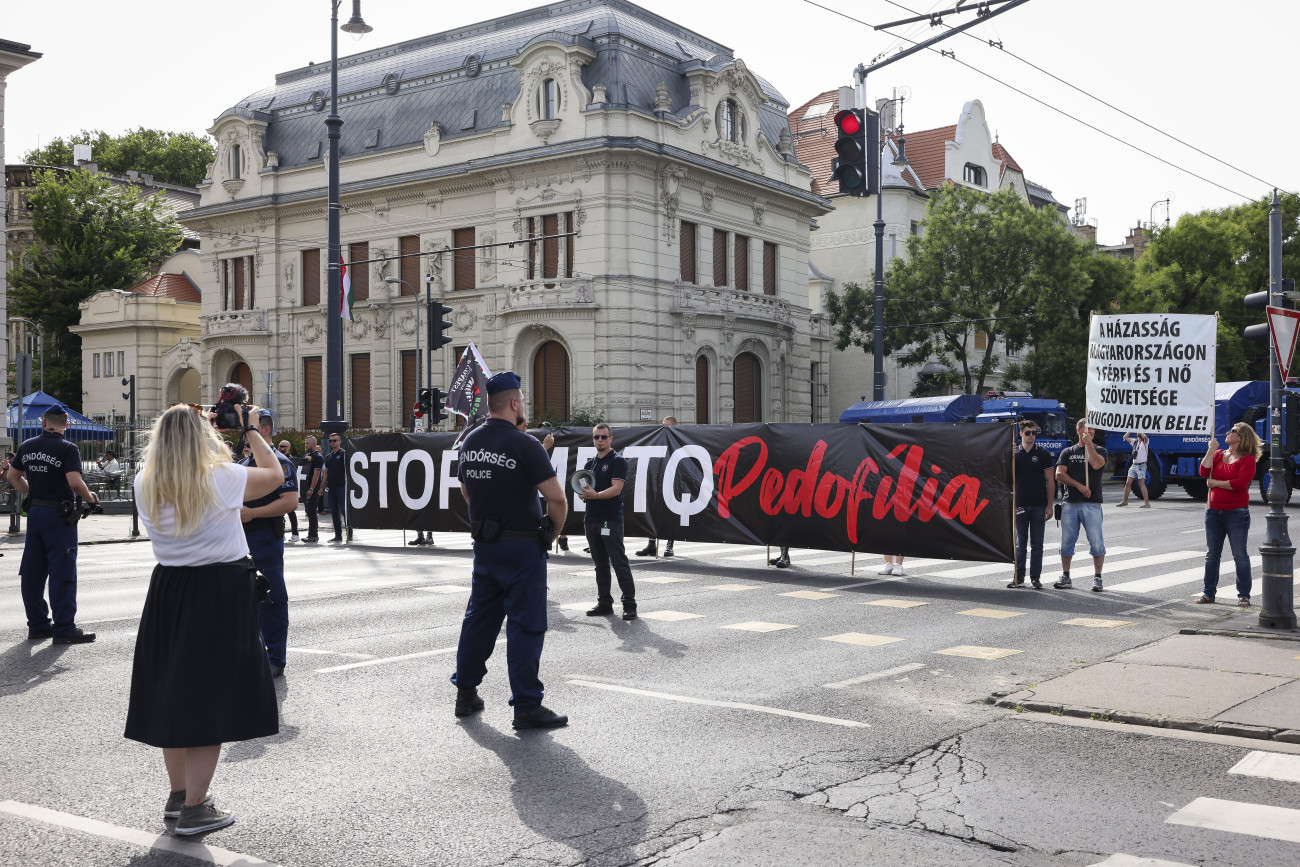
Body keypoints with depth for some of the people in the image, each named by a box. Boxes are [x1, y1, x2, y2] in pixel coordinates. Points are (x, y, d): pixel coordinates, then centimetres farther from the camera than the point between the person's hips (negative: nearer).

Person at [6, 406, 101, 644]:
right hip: (59, 514, -6)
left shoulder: (27, 446, 7)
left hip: (35, 512, 7)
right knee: (62, 572, -4)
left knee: (32, 571, 11)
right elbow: (75, 482, -23)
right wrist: (90, 498, -6)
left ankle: (37, 625, 16)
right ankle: (64, 628, -4)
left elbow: (12, 476, 16)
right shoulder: (67, 449, -13)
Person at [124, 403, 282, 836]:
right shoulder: (221, 479, -15)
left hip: (168, 589, 5)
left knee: (174, 691, 15)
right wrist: (249, 429, 6)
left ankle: (179, 793, 29)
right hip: (221, 593, -5)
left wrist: (192, 427, 21)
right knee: (209, 696, 1)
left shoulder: (145, 484, 0)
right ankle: (194, 810, 4)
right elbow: (274, 474, 0)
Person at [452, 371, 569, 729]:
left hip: (484, 544, 7)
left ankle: (466, 692, 25)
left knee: (479, 617, 17)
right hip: (522, 548, -7)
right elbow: (557, 498, -20)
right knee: (525, 625, -2)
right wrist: (552, 532, -3)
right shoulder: (525, 445, -17)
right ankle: (527, 707, 0)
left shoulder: (469, 442, 6)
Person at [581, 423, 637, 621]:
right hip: (592, 520, 7)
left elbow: (616, 488, -15)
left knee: (619, 563, -8)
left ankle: (629, 604, -5)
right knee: (600, 564, 12)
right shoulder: (590, 463, 18)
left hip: (611, 520, -7)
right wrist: (583, 494, -2)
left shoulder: (618, 461, -4)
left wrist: (596, 495, -29)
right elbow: (585, 488, 22)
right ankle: (604, 603, 18)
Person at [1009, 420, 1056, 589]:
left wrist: (1050, 505, -6)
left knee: (1037, 544, 4)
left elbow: (1050, 480, 1)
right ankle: (1018, 577, 12)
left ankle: (1035, 577, 10)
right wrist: (1010, 457, -15)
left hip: (1039, 505, -1)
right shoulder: (1014, 453, 6)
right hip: (1020, 505, 1)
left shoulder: (1043, 453, 1)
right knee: (1020, 543, 6)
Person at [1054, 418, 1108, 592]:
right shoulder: (1067, 452, 14)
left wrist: (1089, 443, -10)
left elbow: (1096, 464, -14)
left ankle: (1097, 578, 3)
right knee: (1067, 542, 5)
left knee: (1096, 543, -5)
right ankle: (1065, 578, 14)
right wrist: (1079, 486, -9)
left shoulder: (1099, 450, 9)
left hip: (1092, 504, -2)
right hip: (1070, 504, 2)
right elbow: (1059, 474, 2)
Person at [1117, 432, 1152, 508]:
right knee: (1128, 483, 6)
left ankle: (1147, 503, -11)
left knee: (1141, 484, -11)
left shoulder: (1145, 441, -2)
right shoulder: (1134, 441, 15)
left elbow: (1144, 436, -25)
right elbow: (1125, 437, 12)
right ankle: (1125, 501, 16)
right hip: (1134, 465, 6)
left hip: (1141, 465, -6)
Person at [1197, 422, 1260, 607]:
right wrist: (1211, 450, -7)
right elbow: (1204, 472, -3)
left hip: (1236, 513, -5)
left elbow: (1240, 483, -19)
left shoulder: (1247, 459, -6)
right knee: (1212, 554, 9)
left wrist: (1215, 483, -10)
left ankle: (1244, 596, 7)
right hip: (1214, 511, 5)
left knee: (1240, 555, -1)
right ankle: (1209, 593, 17)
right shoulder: (1218, 454, 10)